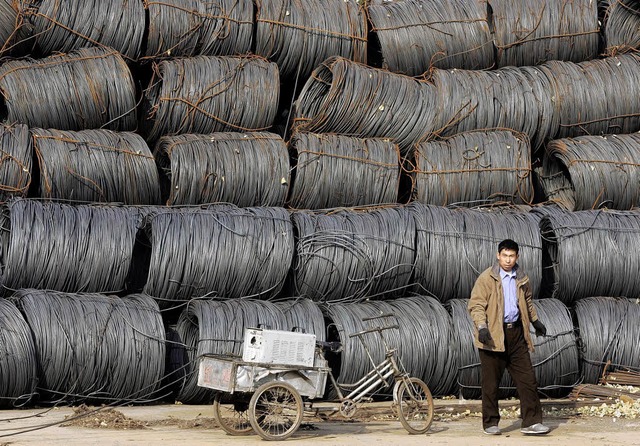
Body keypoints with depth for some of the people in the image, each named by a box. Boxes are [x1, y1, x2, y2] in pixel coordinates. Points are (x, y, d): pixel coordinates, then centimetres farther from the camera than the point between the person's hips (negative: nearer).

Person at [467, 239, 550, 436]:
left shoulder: (521, 278, 11)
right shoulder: (487, 278, -6)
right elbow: (475, 305, -9)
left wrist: (535, 321, 32)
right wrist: (481, 327, -21)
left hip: (516, 333, 5)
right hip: (493, 335, -5)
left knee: (527, 379, 0)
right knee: (491, 382, 2)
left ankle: (531, 422, 5)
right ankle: (490, 423, 13)